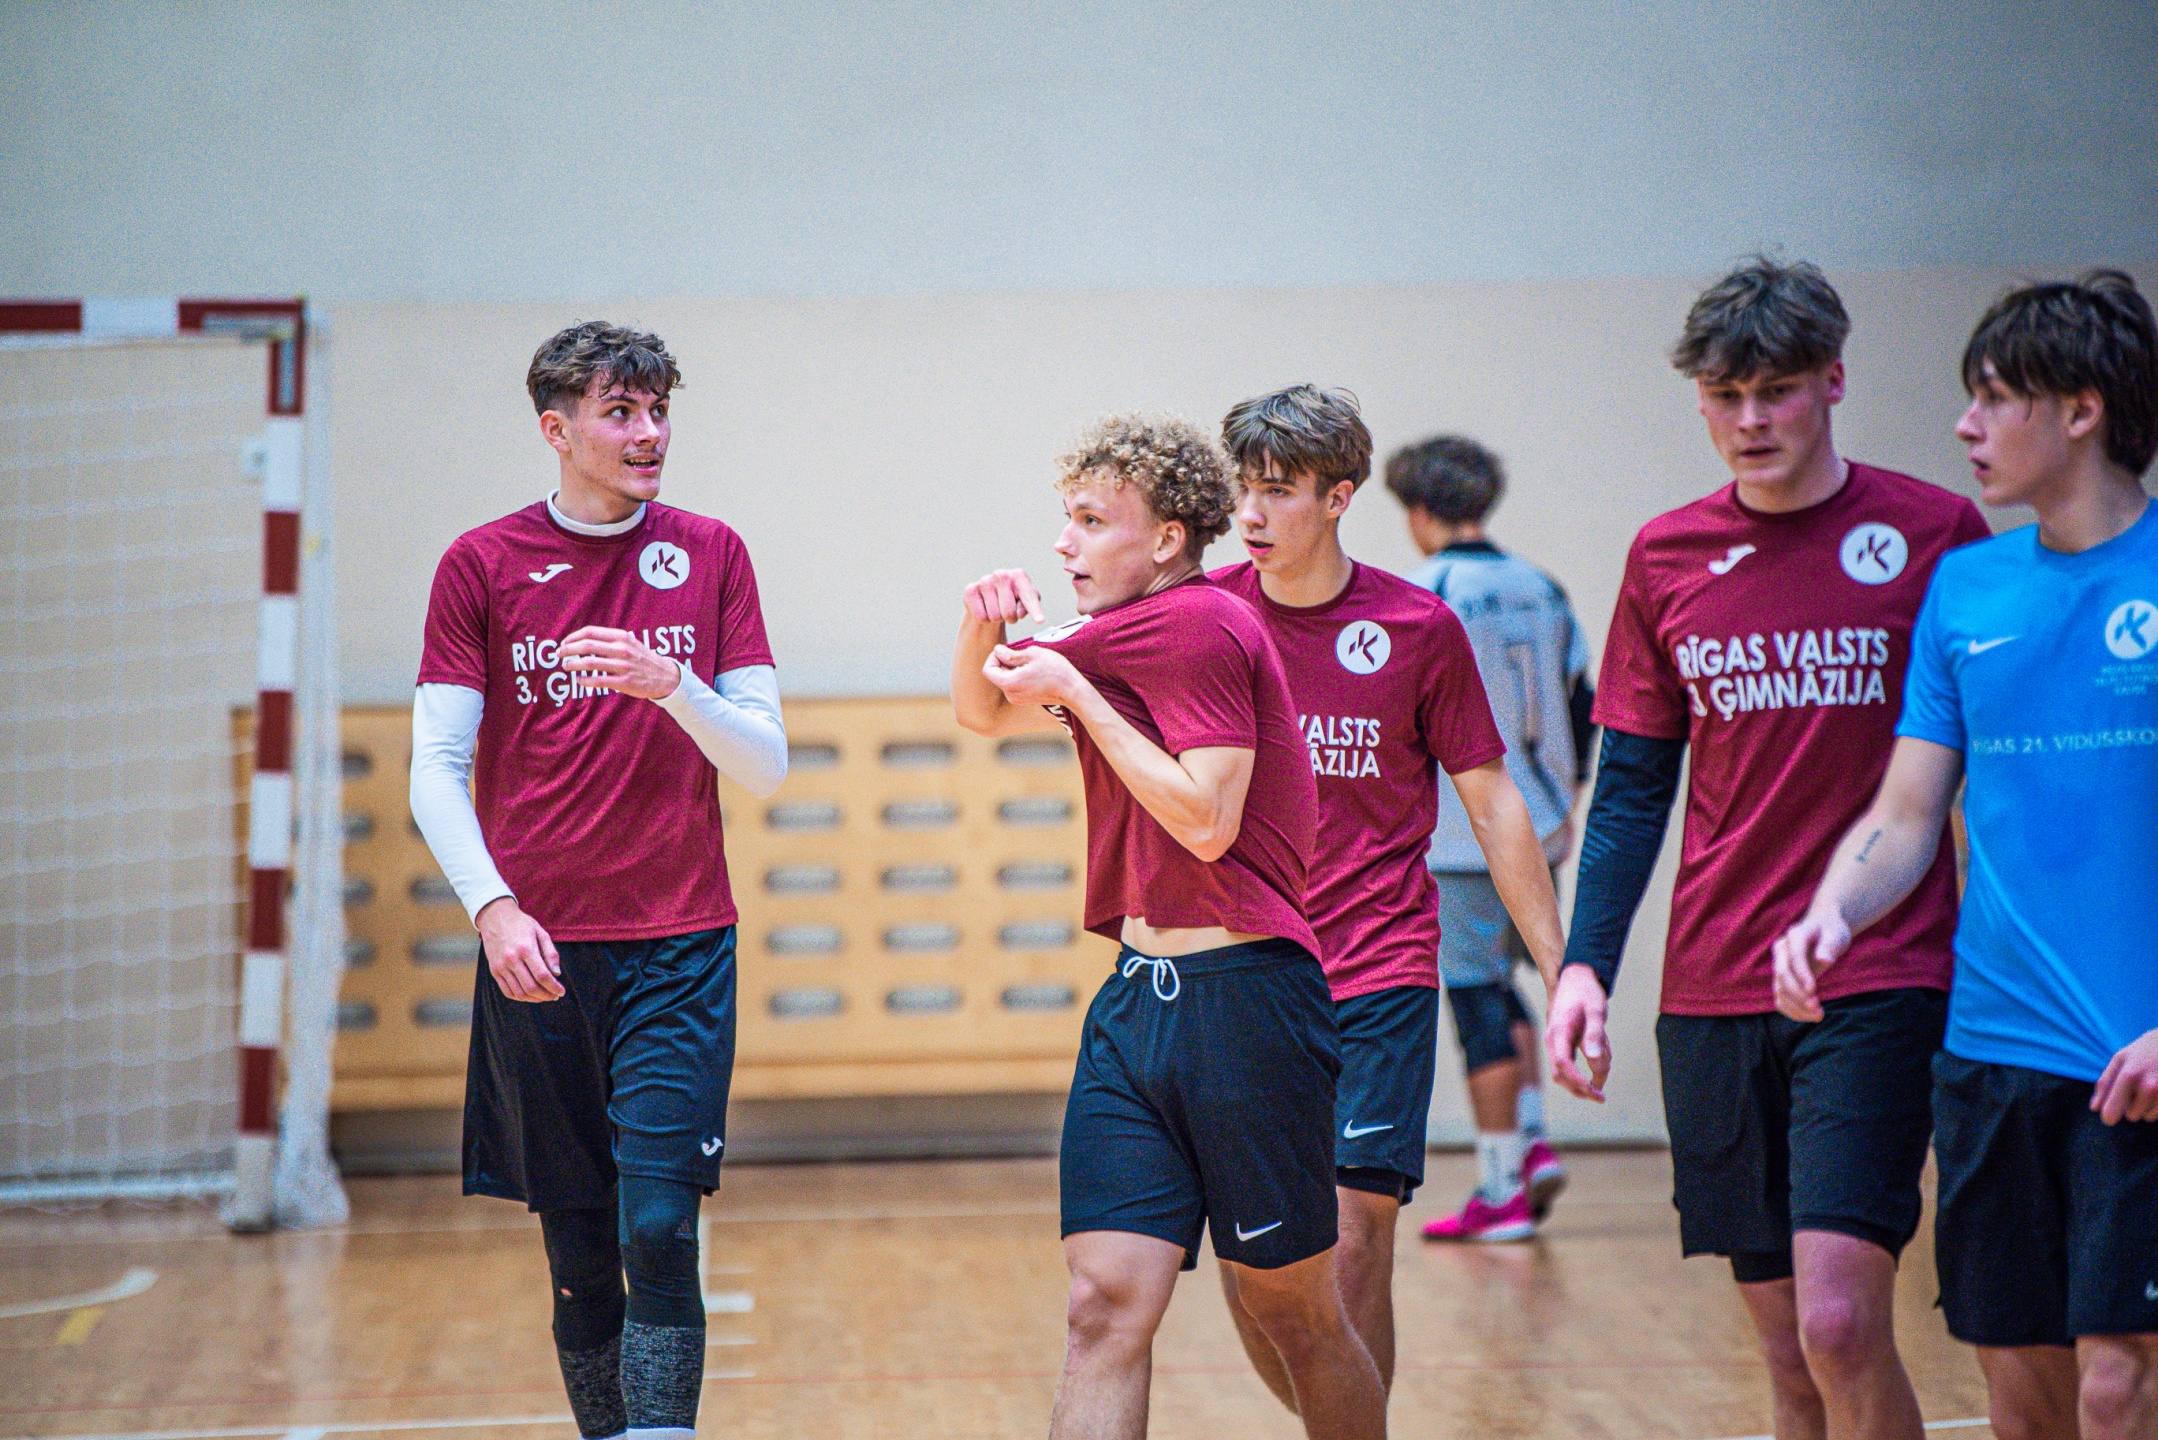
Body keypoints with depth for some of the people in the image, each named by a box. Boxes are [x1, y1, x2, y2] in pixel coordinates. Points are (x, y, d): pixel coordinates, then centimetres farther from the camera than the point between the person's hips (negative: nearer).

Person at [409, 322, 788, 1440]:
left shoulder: (709, 554, 6)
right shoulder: (481, 564, 3)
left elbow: (764, 764, 2)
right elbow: (436, 770, 0)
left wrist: (669, 683, -16)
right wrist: (493, 906, -16)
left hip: (680, 947, 0)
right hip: (539, 950, 0)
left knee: (659, 1233, -12)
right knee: (580, 1254, 5)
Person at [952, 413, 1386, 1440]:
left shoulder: (1198, 624, -12)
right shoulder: (1113, 639, 17)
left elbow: (1207, 821, -19)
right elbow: (979, 710, 26)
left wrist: (1076, 695, -14)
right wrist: (984, 623, 5)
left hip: (1241, 997, -8)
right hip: (1136, 998, 8)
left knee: (1295, 1314, 6)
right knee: (1104, 1310, -4)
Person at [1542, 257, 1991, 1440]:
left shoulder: (1935, 533, -1)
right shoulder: (1665, 557, 8)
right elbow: (1632, 787, 13)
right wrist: (1584, 963, 1)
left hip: (1877, 985, -4)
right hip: (1714, 993, 4)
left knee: (1839, 1322, -17)